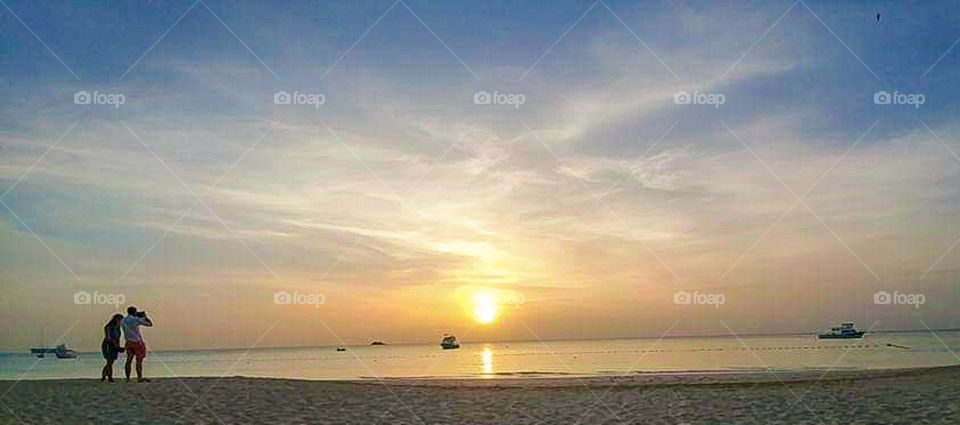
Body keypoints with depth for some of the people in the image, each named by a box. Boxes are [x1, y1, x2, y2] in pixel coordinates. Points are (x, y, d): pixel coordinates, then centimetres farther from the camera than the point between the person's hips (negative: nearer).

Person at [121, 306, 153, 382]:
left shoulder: (123, 321, 3)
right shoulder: (136, 319, -13)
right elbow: (150, 324, -7)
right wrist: (145, 316, 9)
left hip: (129, 342, 6)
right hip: (138, 342, -6)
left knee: (129, 360, 9)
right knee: (139, 361, 0)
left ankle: (128, 378, 5)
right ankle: (139, 378, 3)